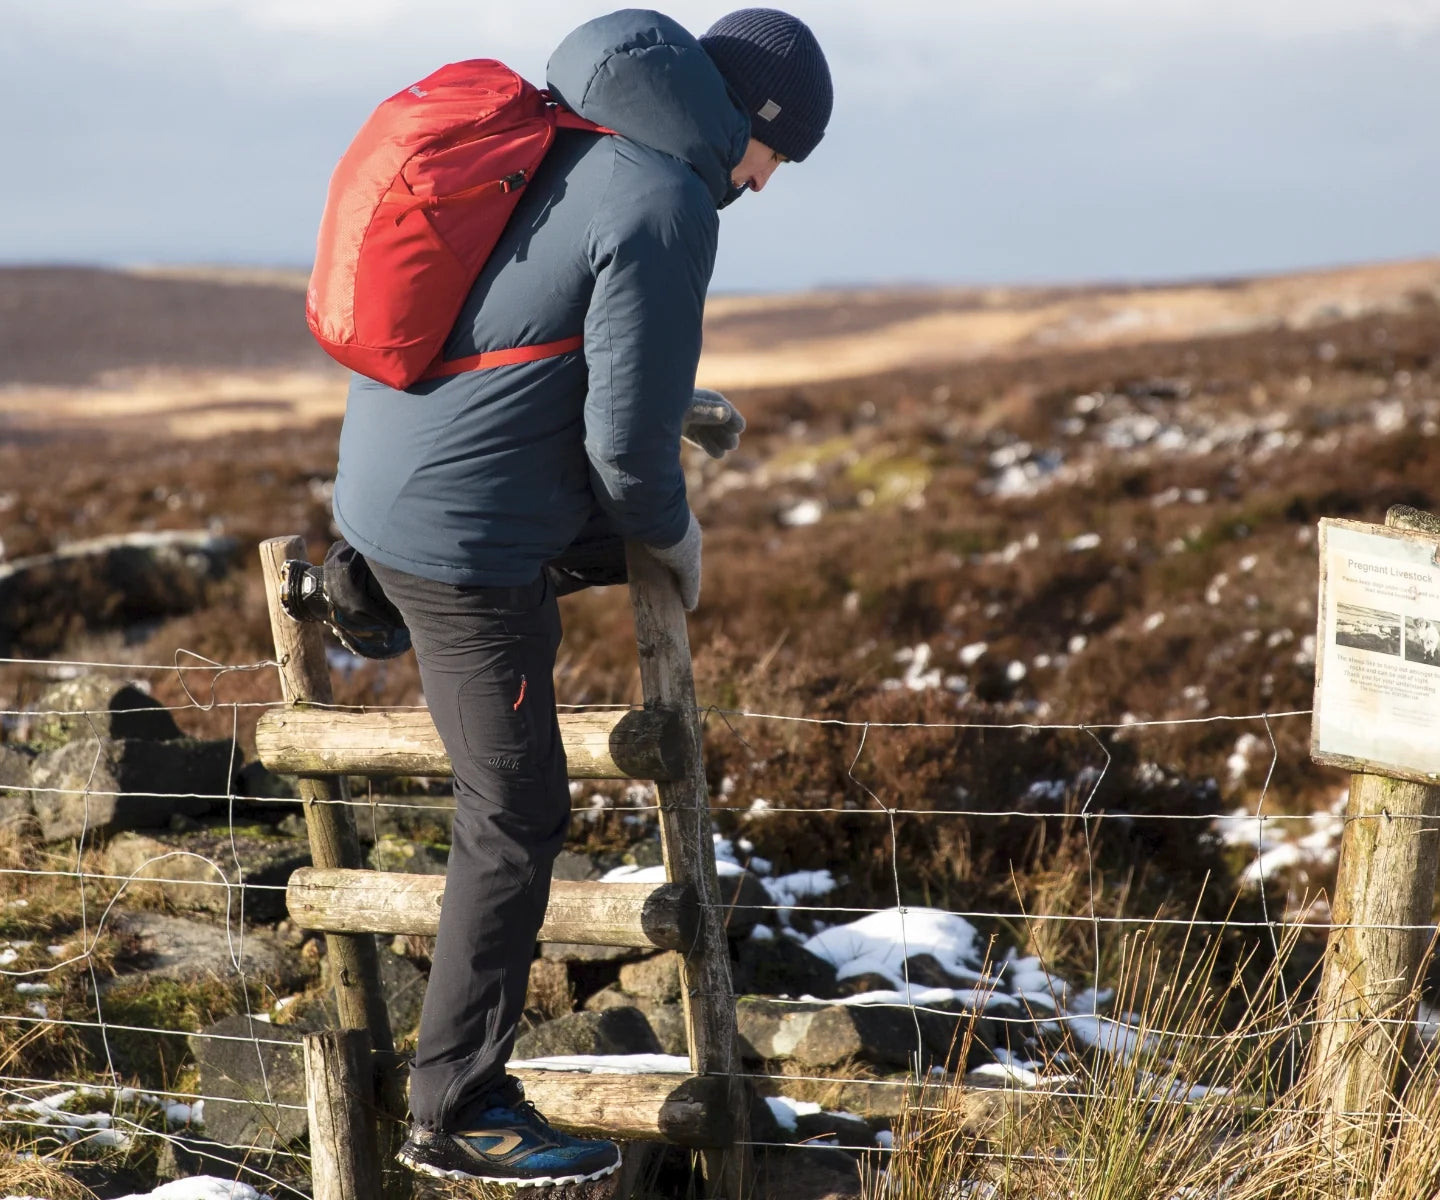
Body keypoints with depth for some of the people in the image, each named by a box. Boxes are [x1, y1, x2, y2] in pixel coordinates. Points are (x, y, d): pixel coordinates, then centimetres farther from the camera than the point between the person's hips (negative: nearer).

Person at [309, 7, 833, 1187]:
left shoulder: (548, 141, 8)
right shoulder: (664, 208, -20)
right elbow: (626, 440, -20)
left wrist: (674, 406, 22)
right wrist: (673, 530, 0)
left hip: (382, 472, 9)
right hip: (466, 534, -9)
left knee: (627, 537, 33)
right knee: (518, 816, 2)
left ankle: (376, 598, 31)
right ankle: (459, 1113, 9)